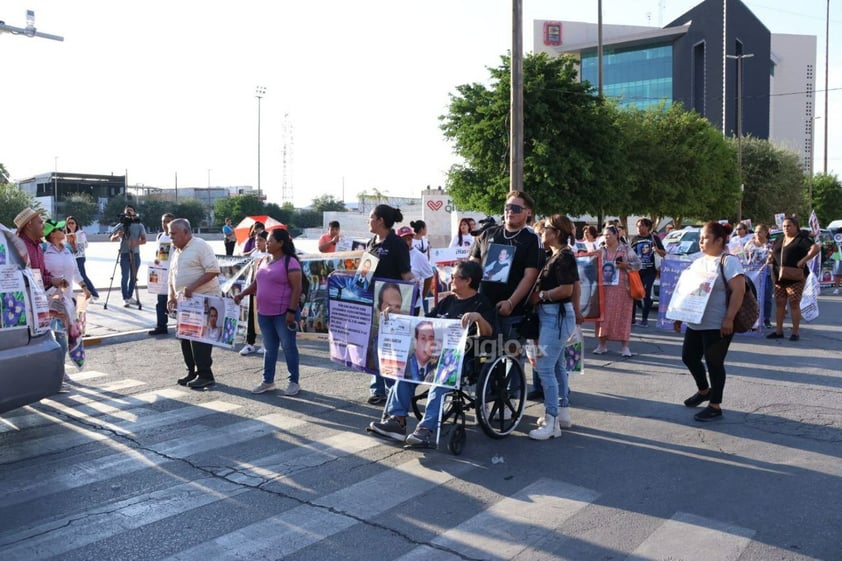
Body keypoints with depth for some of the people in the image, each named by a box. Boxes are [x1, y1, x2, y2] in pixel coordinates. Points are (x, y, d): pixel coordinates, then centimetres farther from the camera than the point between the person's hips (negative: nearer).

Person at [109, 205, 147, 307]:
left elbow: (144, 240, -2)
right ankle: (125, 299, -6)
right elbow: (112, 239, 1)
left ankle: (130, 296, 21)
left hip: (135, 254, 2)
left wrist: (137, 242, -22)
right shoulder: (121, 225, 3)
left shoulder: (139, 226, 6)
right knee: (124, 276, -7)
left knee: (133, 277, 8)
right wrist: (117, 235, -21)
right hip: (124, 254, -2)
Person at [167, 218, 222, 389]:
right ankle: (192, 372, 21)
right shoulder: (175, 252, 15)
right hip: (184, 302, 8)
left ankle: (205, 375, -1)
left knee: (200, 338, -8)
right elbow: (171, 277, 22)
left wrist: (192, 287, -24)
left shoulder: (200, 246, -10)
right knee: (186, 337, 10)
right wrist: (171, 296, 7)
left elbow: (213, 270, -19)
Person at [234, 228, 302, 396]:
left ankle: (293, 382, 12)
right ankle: (268, 381, 25)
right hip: (264, 313, 8)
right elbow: (256, 283, 19)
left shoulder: (290, 262, -12)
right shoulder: (265, 261, 12)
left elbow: (297, 288, -16)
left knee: (288, 347, 2)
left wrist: (291, 311, -21)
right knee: (269, 348, 15)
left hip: (283, 314, -8)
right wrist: (242, 294, 3)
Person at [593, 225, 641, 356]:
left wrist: (625, 265, -12)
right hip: (603, 287, 3)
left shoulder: (626, 249, 3)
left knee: (622, 316, -2)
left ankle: (625, 347, 5)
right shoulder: (601, 250, 11)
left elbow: (637, 264, 3)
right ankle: (602, 345, 11)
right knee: (603, 315, 2)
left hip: (621, 288, -2)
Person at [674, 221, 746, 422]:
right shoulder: (697, 262, 13)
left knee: (714, 364, -1)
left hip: (717, 326, -8)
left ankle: (715, 407, 11)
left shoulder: (728, 261, -12)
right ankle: (703, 390, 38)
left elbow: (739, 290, -20)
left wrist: (729, 319, -24)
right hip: (695, 323, 9)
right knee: (688, 357, 15)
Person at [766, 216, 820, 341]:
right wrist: (770, 258, 9)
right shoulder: (780, 240, 15)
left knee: (794, 303, -4)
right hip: (779, 278, 7)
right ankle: (778, 331, 15)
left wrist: (803, 260, -23)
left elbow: (815, 248, -19)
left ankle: (795, 332, 3)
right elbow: (772, 251, 30)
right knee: (779, 303, 8)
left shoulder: (801, 239, -6)